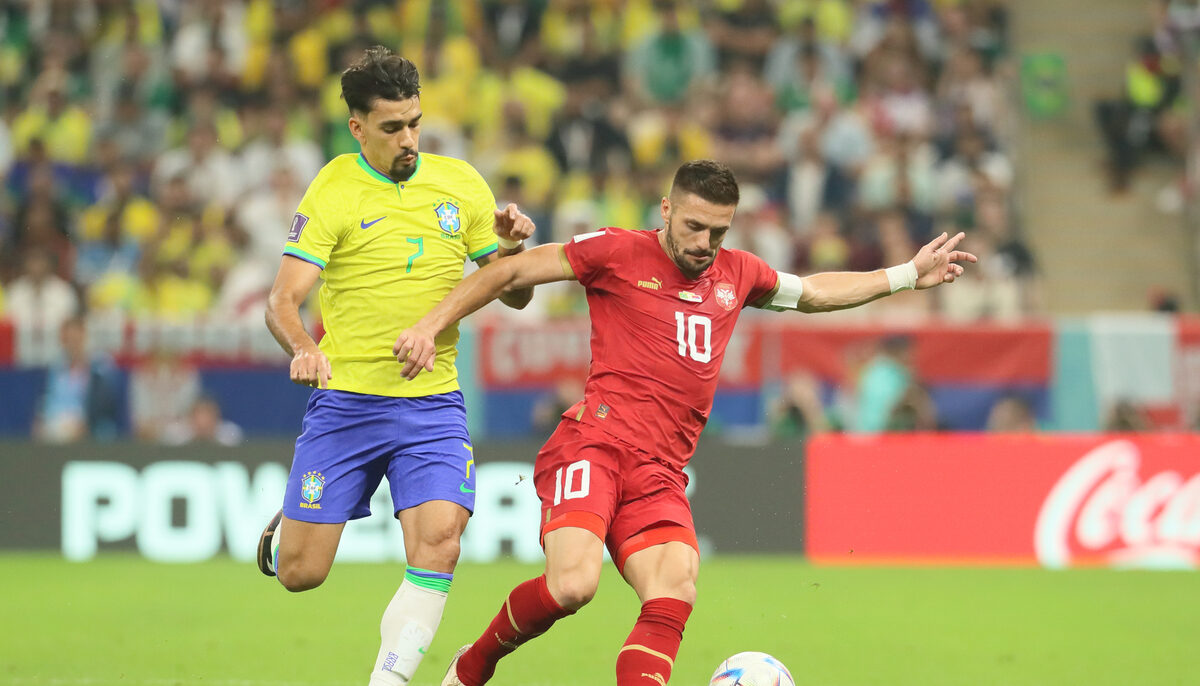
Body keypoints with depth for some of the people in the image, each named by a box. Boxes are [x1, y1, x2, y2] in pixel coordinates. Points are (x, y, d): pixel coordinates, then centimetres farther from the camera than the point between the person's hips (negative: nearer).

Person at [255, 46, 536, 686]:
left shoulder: (460, 184, 4)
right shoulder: (332, 194, -7)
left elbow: (514, 296, 10)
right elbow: (282, 301, -13)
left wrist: (512, 249, -12)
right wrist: (303, 350, -35)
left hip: (433, 405, 2)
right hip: (345, 401, -2)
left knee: (438, 545, -20)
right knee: (299, 574, 1)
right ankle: (286, 524, 37)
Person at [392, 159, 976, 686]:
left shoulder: (737, 275, 19)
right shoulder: (618, 253, 2)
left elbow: (813, 292, 39)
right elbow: (511, 273, 6)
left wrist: (908, 275, 36)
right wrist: (431, 327, -1)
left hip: (659, 474, 5)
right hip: (592, 447, -5)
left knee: (675, 591, -20)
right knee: (572, 583, -27)